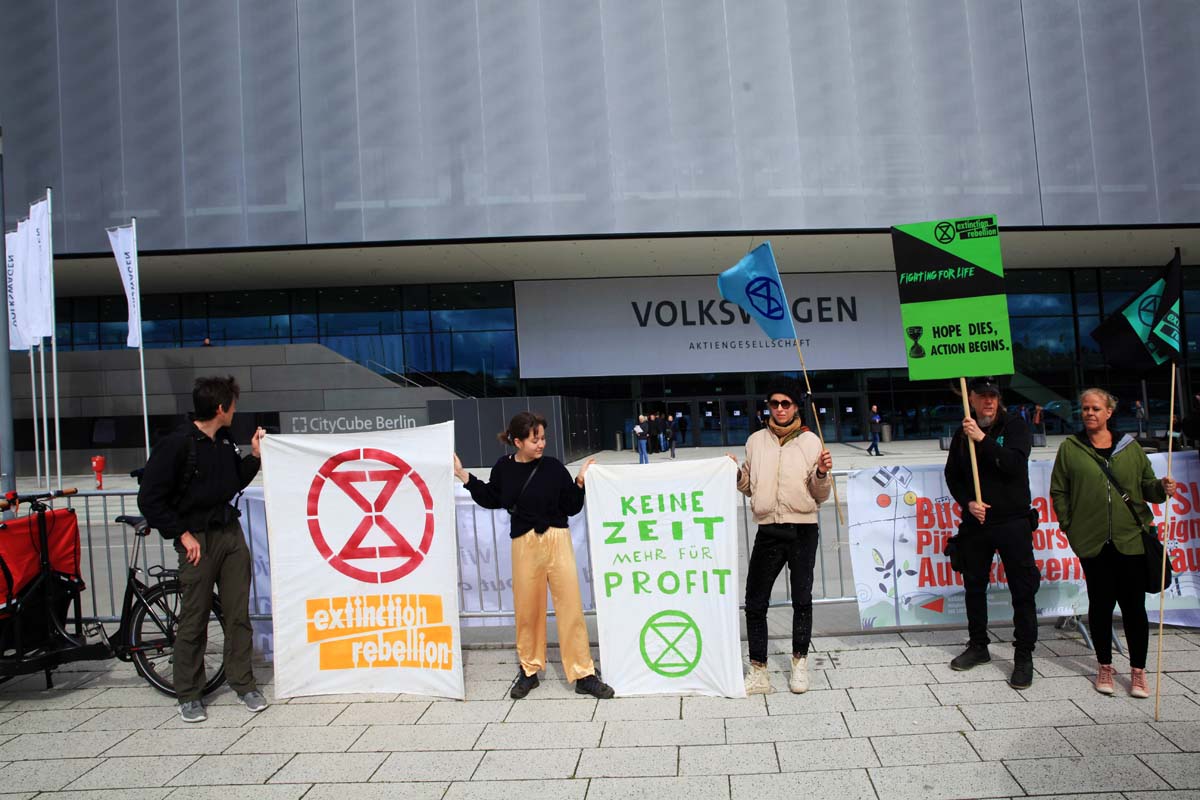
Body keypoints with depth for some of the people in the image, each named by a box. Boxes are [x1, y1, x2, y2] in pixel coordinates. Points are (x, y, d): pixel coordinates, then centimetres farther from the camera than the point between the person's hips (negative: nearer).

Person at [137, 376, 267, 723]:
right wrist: (182, 535, -12)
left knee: (238, 613, 9)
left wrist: (254, 455, 7)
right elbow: (149, 499, -13)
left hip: (231, 534, 6)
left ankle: (243, 683, 20)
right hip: (198, 540, -6)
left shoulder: (225, 441, 8)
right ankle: (188, 695, 18)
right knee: (194, 619, 4)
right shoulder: (176, 444, -13)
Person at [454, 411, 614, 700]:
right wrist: (463, 476, 10)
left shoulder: (553, 467, -6)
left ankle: (583, 675, 11)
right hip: (524, 544, 1)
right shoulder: (504, 468, -2)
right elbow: (491, 499, 15)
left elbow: (571, 507, 1)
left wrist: (579, 481, -13)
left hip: (557, 540, -1)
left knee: (570, 605, 1)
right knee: (527, 608, 11)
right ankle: (529, 670, 30)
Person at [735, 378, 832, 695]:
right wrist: (737, 474, -3)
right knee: (755, 602, 0)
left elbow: (820, 496, 3)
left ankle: (799, 663, 26)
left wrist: (822, 474, -16)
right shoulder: (756, 441, 7)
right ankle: (757, 671, 10)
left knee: (802, 598, 10)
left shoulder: (811, 442, 0)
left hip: (803, 531, -2)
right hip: (768, 530, 2)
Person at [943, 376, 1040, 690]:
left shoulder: (1015, 425, -4)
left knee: (1022, 589, -1)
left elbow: (1015, 463, -19)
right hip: (975, 521, 4)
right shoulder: (963, 433, 7)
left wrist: (982, 440, -24)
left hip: (1013, 520, -4)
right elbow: (952, 474, 9)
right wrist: (967, 502, -6)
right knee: (974, 586, 13)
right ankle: (978, 646, 28)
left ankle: (1024, 656, 9)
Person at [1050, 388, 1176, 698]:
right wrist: (1069, 527, -1)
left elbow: (1147, 485, 11)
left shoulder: (1130, 447, 7)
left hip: (1131, 539, 1)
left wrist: (1162, 488, -10)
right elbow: (1058, 492, 4)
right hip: (1093, 543, -1)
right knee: (1100, 604, 8)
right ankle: (1104, 666, 23)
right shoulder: (1070, 448, 3)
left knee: (1134, 605, 4)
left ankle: (1138, 670, 18)